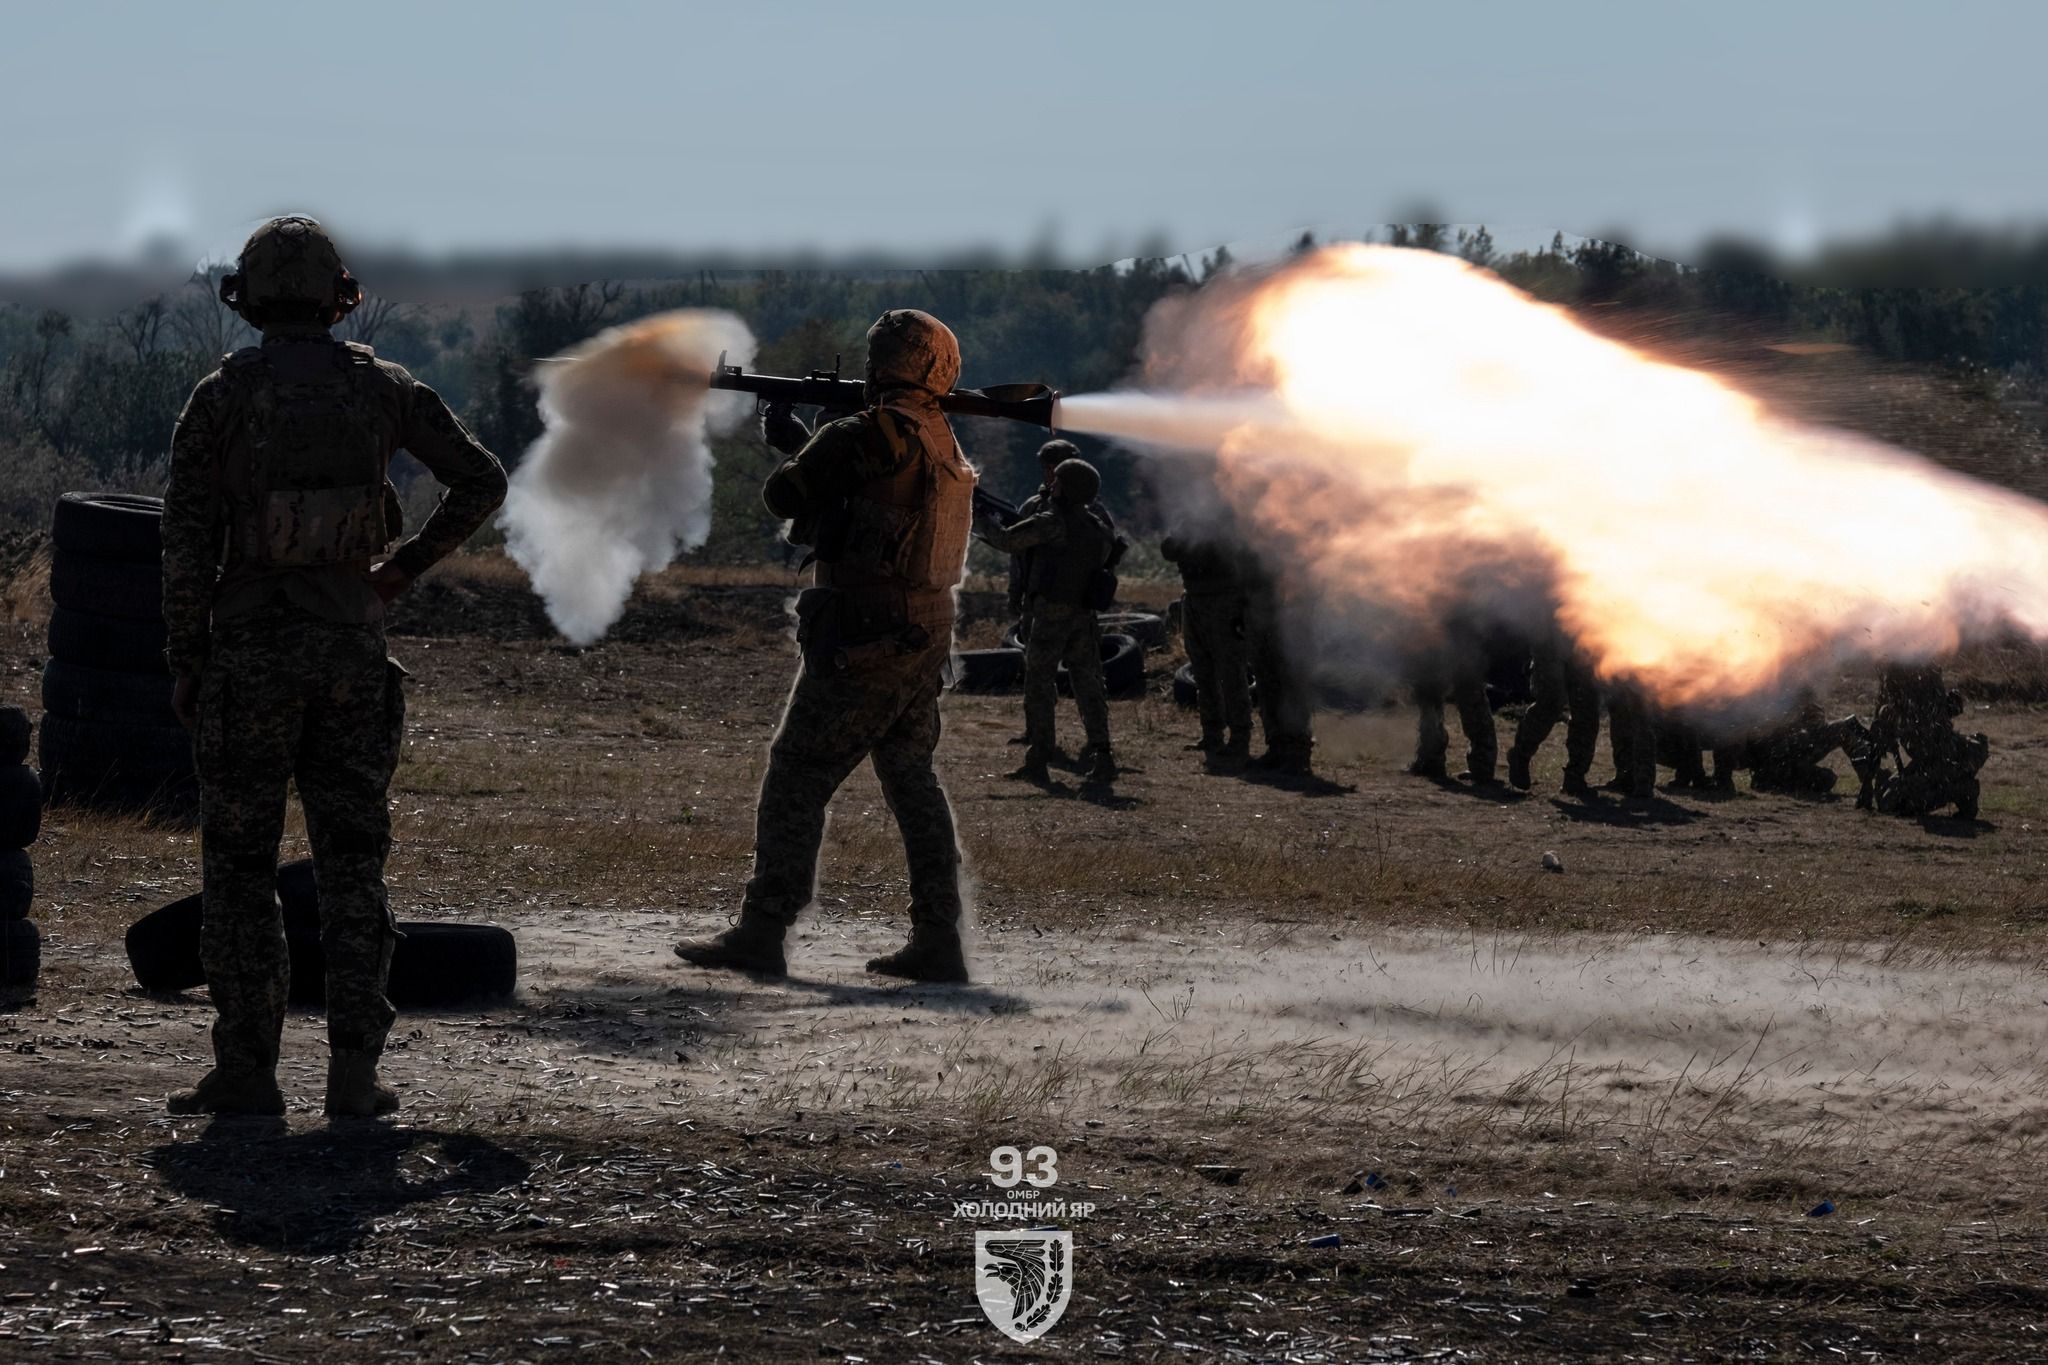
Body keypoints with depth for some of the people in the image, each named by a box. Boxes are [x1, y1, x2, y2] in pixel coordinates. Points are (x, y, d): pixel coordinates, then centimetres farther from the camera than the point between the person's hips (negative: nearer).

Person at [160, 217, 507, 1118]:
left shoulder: (221, 395, -7)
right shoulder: (381, 389, 3)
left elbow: (188, 538, -9)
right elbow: (482, 481, 9)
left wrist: (184, 663, -3)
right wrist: (408, 565, 20)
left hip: (251, 652, -3)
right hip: (351, 650, 3)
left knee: (240, 866, 5)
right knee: (351, 865, 8)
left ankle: (247, 1072, 2)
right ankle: (353, 1071, 2)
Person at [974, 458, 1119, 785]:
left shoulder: (1053, 524, -12)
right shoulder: (1100, 527, 8)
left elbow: (1008, 541, -8)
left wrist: (983, 525, 12)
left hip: (1051, 613, -6)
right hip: (1085, 616, 6)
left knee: (1039, 684, 3)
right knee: (1088, 684, 7)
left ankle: (1038, 761, 2)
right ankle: (1101, 756, -2)